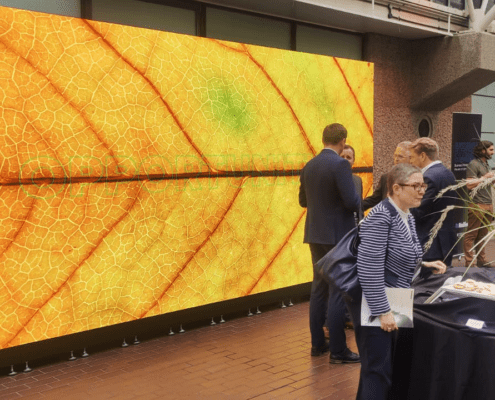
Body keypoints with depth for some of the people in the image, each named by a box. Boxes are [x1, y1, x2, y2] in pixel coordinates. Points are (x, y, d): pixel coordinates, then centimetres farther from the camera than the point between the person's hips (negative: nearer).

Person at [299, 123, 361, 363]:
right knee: (338, 291, -2)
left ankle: (317, 343, 21)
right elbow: (351, 201, -20)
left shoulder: (309, 166, 7)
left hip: (315, 233, 7)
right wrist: (360, 204, 2)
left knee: (319, 287, 14)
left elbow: (303, 200, 15)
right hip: (338, 234, -7)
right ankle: (337, 350, 2)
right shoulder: (340, 165, -15)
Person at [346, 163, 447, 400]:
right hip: (373, 301, -9)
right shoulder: (380, 217, -21)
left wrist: (424, 264, 8)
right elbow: (369, 269, -25)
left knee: (389, 365, 19)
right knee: (378, 370, -4)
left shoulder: (407, 217, 8)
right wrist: (382, 311, -25)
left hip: (392, 301, 9)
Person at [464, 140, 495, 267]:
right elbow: (470, 184, -18)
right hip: (477, 205, -9)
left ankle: (481, 261, 18)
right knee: (471, 235, -4)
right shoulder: (474, 164, -9)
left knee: (482, 235, 12)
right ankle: (469, 262, -2)